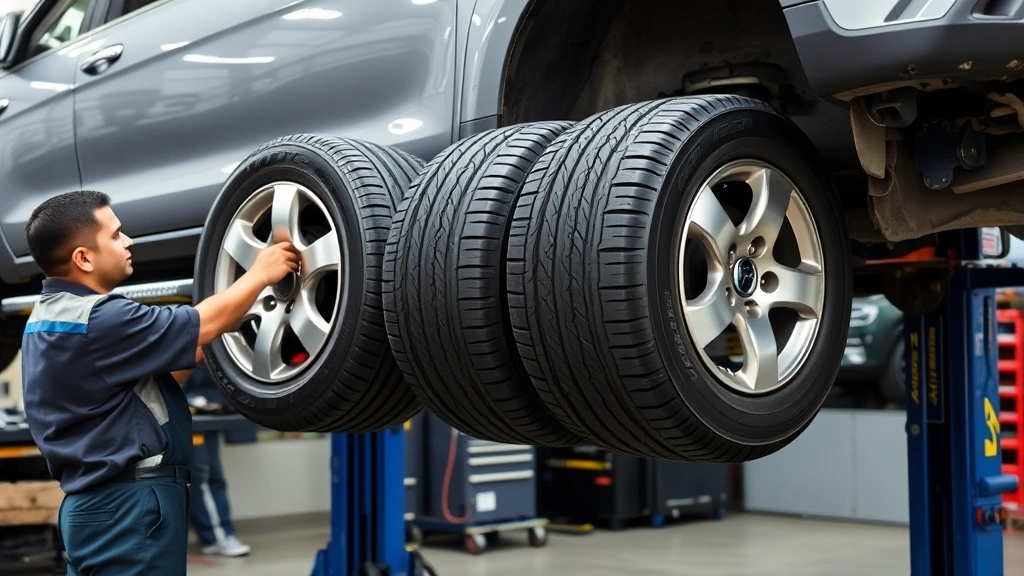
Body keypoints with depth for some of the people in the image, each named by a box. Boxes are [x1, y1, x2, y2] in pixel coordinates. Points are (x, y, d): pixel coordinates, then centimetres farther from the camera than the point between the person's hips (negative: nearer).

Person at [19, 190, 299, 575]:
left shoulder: (51, 318, 13)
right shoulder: (96, 320, -19)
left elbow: (146, 380, 17)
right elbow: (203, 326, -13)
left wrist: (200, 346, 11)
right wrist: (261, 273, 0)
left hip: (99, 501, 10)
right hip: (129, 504, -10)